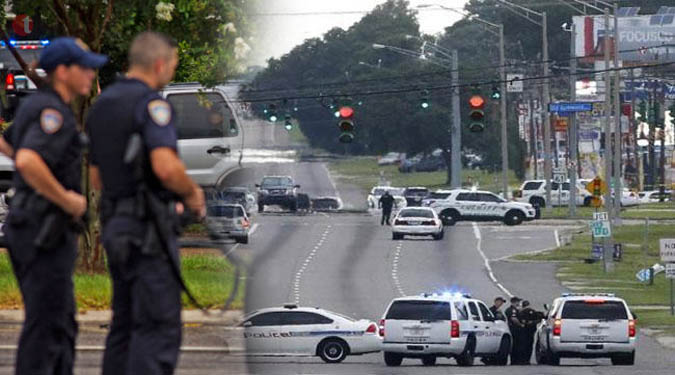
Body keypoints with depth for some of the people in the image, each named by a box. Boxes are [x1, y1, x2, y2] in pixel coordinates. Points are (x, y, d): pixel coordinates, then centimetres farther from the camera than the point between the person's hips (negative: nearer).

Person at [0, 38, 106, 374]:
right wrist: (68, 201, -22)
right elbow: (27, 161, -33)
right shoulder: (53, 112, -17)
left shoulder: (35, 106, 14)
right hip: (45, 232, -10)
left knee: (62, 325, 16)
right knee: (45, 326, -7)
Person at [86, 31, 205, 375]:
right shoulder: (152, 104, -13)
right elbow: (166, 167, -28)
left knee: (125, 325, 13)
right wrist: (192, 192, -7)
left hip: (116, 226, 9)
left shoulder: (102, 106, 14)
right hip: (149, 230, -9)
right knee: (159, 328, -9)